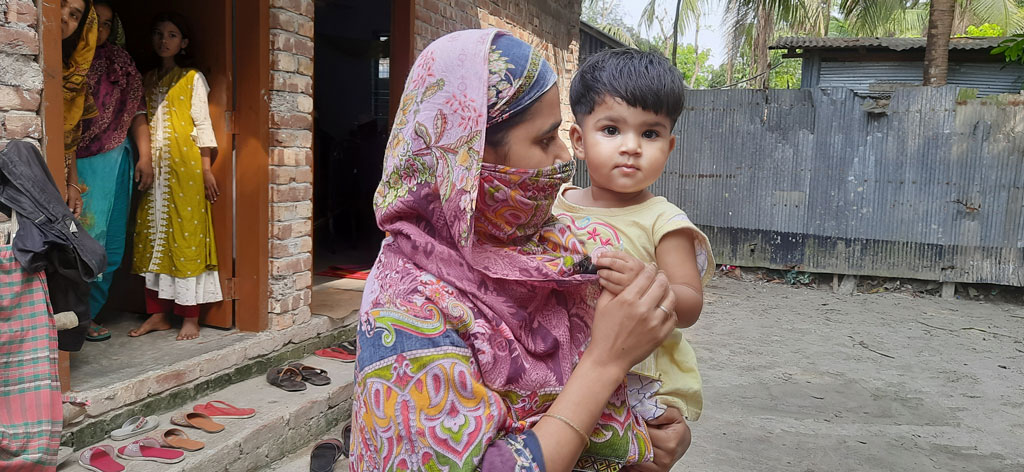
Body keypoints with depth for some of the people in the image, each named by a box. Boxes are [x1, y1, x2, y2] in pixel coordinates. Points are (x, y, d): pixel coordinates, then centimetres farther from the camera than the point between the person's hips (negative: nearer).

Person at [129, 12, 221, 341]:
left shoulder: (193, 78, 5)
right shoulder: (147, 80, 19)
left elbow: (202, 123, -2)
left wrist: (206, 169, -9)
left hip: (184, 165, -5)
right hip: (154, 167, 5)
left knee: (186, 235, -7)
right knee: (153, 237, 3)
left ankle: (190, 317, -4)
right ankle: (158, 314, 10)